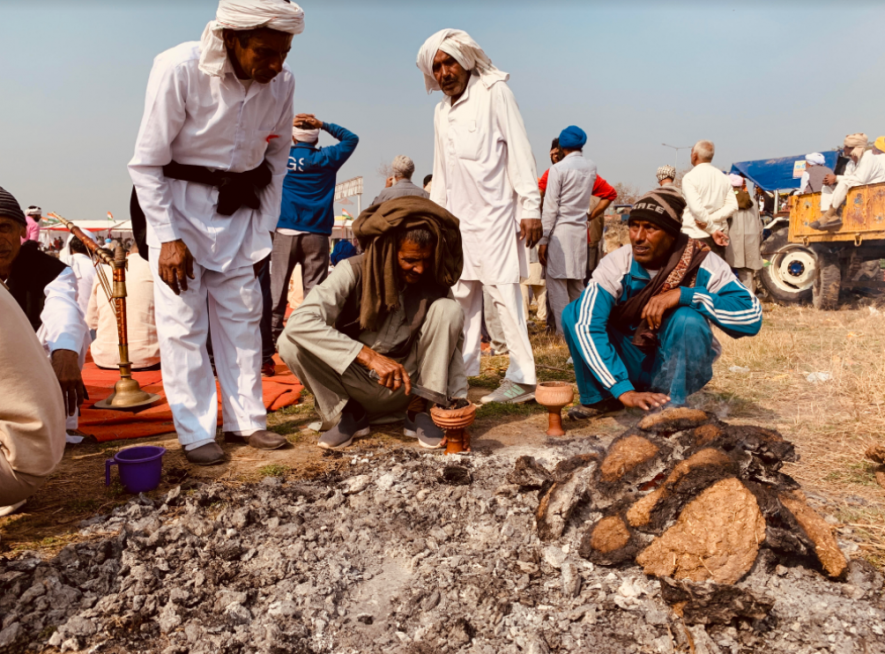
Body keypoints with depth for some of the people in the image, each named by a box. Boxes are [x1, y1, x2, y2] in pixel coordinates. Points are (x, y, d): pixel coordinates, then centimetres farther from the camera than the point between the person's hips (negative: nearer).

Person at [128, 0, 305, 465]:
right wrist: (168, 238, -15)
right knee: (182, 323, -4)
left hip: (240, 208, 4)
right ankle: (196, 434, 6)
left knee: (242, 317, 5)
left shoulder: (282, 82, -10)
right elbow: (145, 163, -15)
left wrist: (264, 228, 2)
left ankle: (246, 421, 15)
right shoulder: (179, 69, -22)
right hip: (177, 203, -4)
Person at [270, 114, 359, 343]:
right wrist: (324, 124, 11)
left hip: (285, 231, 1)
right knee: (314, 287, -1)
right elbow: (351, 139, 17)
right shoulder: (325, 158, 5)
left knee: (277, 284, 4)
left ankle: (272, 330, 3)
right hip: (316, 233, -1)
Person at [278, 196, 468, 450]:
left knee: (448, 310, -19)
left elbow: (452, 344, -6)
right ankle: (349, 413, -3)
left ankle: (422, 412, -9)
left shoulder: (434, 282, -10)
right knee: (291, 342, -26)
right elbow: (300, 320, -32)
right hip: (356, 386, -1)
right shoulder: (354, 272, -19)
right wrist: (370, 356, -39)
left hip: (407, 385, 1)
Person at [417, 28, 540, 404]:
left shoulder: (494, 92, -3)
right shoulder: (441, 112, 17)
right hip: (459, 216, 7)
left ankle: (522, 377, -6)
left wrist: (530, 207, -14)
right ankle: (461, 370, 16)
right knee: (462, 294, 8)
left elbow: (519, 150, -8)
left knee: (504, 292, -10)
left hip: (495, 213, -7)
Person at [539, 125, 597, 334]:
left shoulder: (558, 169, -9)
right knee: (577, 284, 13)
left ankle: (564, 332, -7)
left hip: (560, 230, -6)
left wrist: (543, 239, -8)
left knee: (557, 283, -3)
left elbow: (550, 207, -10)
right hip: (581, 230, 6)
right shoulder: (591, 168, 7)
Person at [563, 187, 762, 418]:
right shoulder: (616, 265, -17)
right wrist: (624, 391, -35)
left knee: (687, 320, -33)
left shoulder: (702, 264, -18)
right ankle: (599, 399, -2)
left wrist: (683, 295, -37)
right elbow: (587, 326, -27)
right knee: (575, 314, -19)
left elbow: (751, 316, -28)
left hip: (680, 366, -2)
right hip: (630, 364, 2)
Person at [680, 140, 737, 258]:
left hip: (695, 236, -6)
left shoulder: (690, 177, -8)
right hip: (718, 235, 6)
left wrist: (713, 229, -11)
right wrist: (711, 219, -7)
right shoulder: (723, 177, 11)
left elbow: (696, 208, -19)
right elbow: (732, 205, 2)